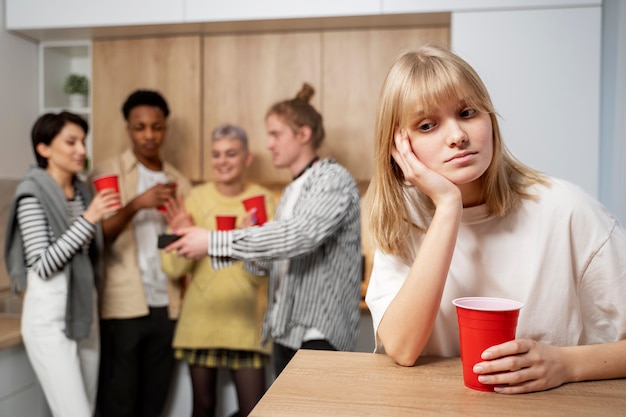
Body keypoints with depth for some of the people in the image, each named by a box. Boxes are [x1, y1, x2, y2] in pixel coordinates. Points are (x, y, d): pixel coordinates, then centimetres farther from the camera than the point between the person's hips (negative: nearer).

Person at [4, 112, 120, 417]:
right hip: (50, 317, -7)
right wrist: (88, 218, -23)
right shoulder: (32, 194, -12)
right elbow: (42, 265, -19)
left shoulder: (83, 190, 8)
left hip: (85, 311, 7)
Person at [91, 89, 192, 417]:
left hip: (167, 305, 4)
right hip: (124, 305, -4)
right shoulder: (108, 172, 0)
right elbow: (97, 235, -11)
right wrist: (136, 204, -21)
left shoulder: (178, 181, 12)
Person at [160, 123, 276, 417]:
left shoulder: (262, 199, -5)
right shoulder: (196, 198, -1)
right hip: (201, 314, 2)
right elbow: (173, 269, -3)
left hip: (245, 318, -1)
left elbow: (261, 272, -8)